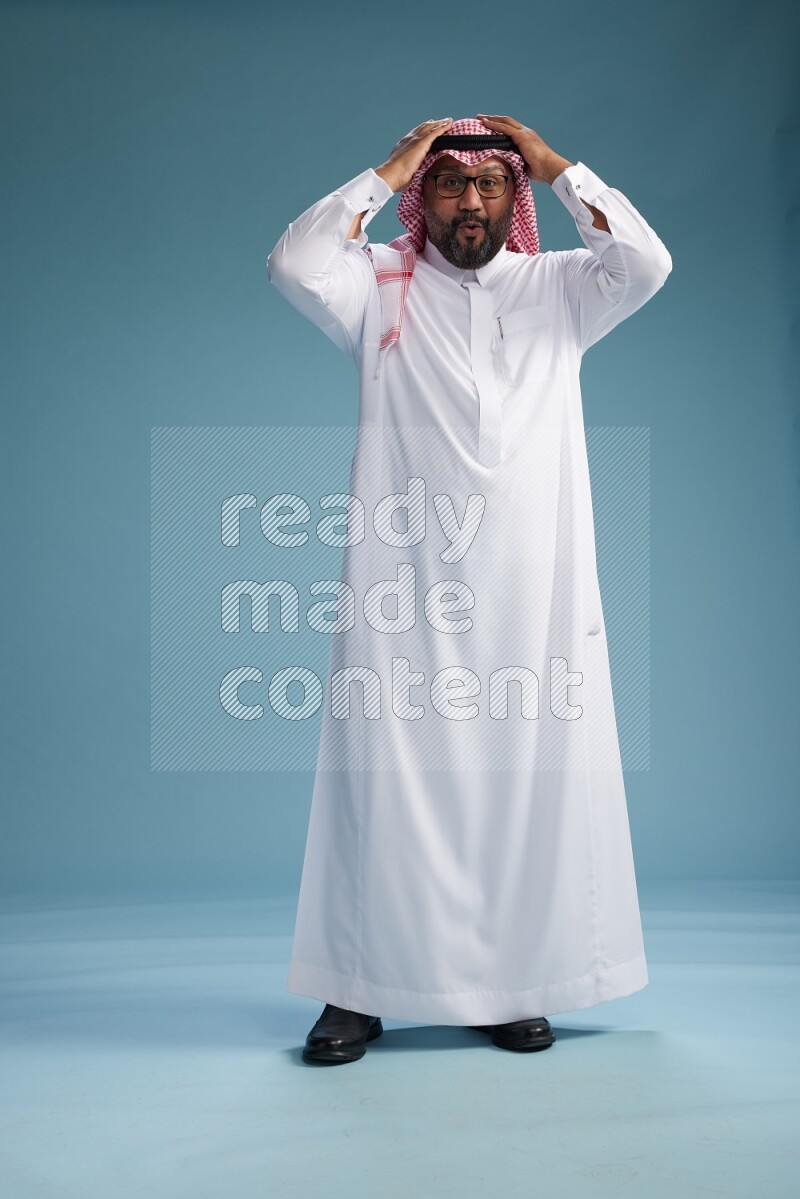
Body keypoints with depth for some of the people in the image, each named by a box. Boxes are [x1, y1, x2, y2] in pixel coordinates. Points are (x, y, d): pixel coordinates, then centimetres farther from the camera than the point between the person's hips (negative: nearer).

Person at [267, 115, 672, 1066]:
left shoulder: (557, 289, 15)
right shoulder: (381, 289, 11)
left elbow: (647, 263, -1)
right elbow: (293, 264, -5)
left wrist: (554, 165, 5)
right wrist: (388, 172, 3)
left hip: (533, 586, 2)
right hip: (404, 584, -1)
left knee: (528, 777, 2)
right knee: (387, 774, -1)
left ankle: (513, 986, 15)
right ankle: (360, 989, 10)